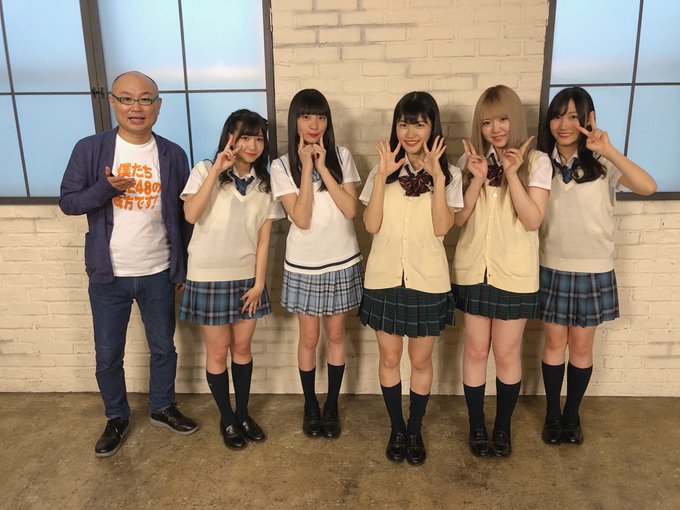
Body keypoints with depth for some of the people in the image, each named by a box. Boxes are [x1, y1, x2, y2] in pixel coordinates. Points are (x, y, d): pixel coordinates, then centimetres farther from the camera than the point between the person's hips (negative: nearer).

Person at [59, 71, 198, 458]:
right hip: (108, 275, -1)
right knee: (108, 356, 12)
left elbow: (185, 215, 3)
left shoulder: (173, 155, -2)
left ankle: (163, 408, 39)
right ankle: (117, 419, 35)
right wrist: (106, 187, -23)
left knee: (164, 348, 15)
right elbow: (68, 202, -4)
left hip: (158, 274, 1)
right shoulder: (89, 150, -5)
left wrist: (185, 265, 2)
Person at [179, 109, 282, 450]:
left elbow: (264, 237, 2)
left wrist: (259, 283, -2)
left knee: (242, 348, 13)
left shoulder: (264, 182, 4)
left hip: (246, 277, 3)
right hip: (209, 277, -3)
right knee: (218, 351, 7)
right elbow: (191, 215, -23)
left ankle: (243, 414, 31)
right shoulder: (205, 171, -6)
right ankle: (226, 419, 26)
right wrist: (216, 170, -24)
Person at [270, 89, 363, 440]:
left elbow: (351, 209, -13)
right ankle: (310, 405, 31)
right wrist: (307, 167, -18)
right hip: (304, 265, -1)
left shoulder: (341, 157, -2)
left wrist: (322, 166, -16)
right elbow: (301, 219, -17)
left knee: (335, 335, 12)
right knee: (309, 338, 10)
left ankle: (332, 405, 30)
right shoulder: (282, 166, -7)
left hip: (342, 262, 1)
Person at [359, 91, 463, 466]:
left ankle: (415, 431, 33)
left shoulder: (448, 174, -1)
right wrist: (382, 175, -16)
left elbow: (442, 228, -13)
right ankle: (396, 429, 32)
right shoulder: (382, 171, 1)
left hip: (427, 280, -1)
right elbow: (371, 225, -9)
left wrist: (437, 176, -19)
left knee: (421, 360, 11)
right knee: (389, 358, 12)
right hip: (385, 277, 1)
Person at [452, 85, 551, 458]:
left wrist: (512, 174, -21)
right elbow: (459, 218, -4)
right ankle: (477, 427, 28)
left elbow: (532, 221, -13)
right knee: (476, 351, 10)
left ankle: (503, 428, 31)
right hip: (473, 270, 2)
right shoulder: (469, 160, 2)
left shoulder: (536, 162, -4)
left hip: (515, 274, -1)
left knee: (507, 353, 9)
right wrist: (478, 179, -17)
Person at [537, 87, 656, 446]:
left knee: (581, 346, 11)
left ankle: (572, 414, 31)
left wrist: (609, 150, -30)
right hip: (552, 268, 1)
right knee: (554, 343, 11)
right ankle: (553, 414, 28)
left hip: (593, 270, -1)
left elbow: (648, 187, -22)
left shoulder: (602, 164, -6)